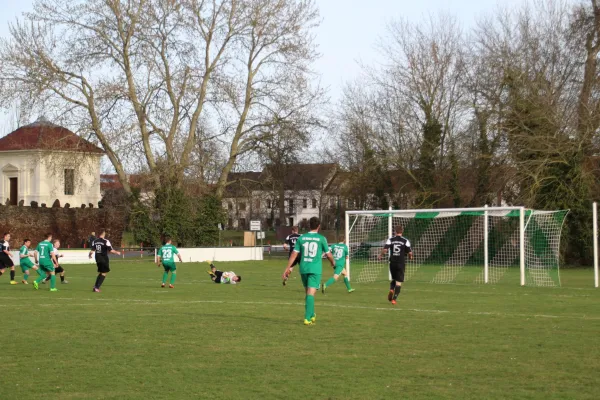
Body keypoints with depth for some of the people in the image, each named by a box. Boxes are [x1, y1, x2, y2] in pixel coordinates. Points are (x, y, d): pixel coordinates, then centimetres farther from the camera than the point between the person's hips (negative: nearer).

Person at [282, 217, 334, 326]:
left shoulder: (301, 238, 5)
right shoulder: (321, 238, -2)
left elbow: (294, 254, 1)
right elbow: (328, 255, 5)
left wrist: (288, 268, 3)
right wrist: (333, 263, 26)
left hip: (303, 269, 3)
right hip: (315, 269, -3)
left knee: (308, 292, 19)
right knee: (311, 293, -8)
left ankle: (312, 315, 31)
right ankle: (307, 318, -17)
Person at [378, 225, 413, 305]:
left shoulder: (390, 240, 1)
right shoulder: (405, 241, -3)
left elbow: (385, 249, -8)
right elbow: (410, 252, -5)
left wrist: (381, 255, 12)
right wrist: (410, 256, 18)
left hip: (392, 263, 2)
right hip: (401, 263, -2)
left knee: (394, 279, 22)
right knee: (399, 282, 1)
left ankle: (391, 290, -6)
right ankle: (394, 299, -8)